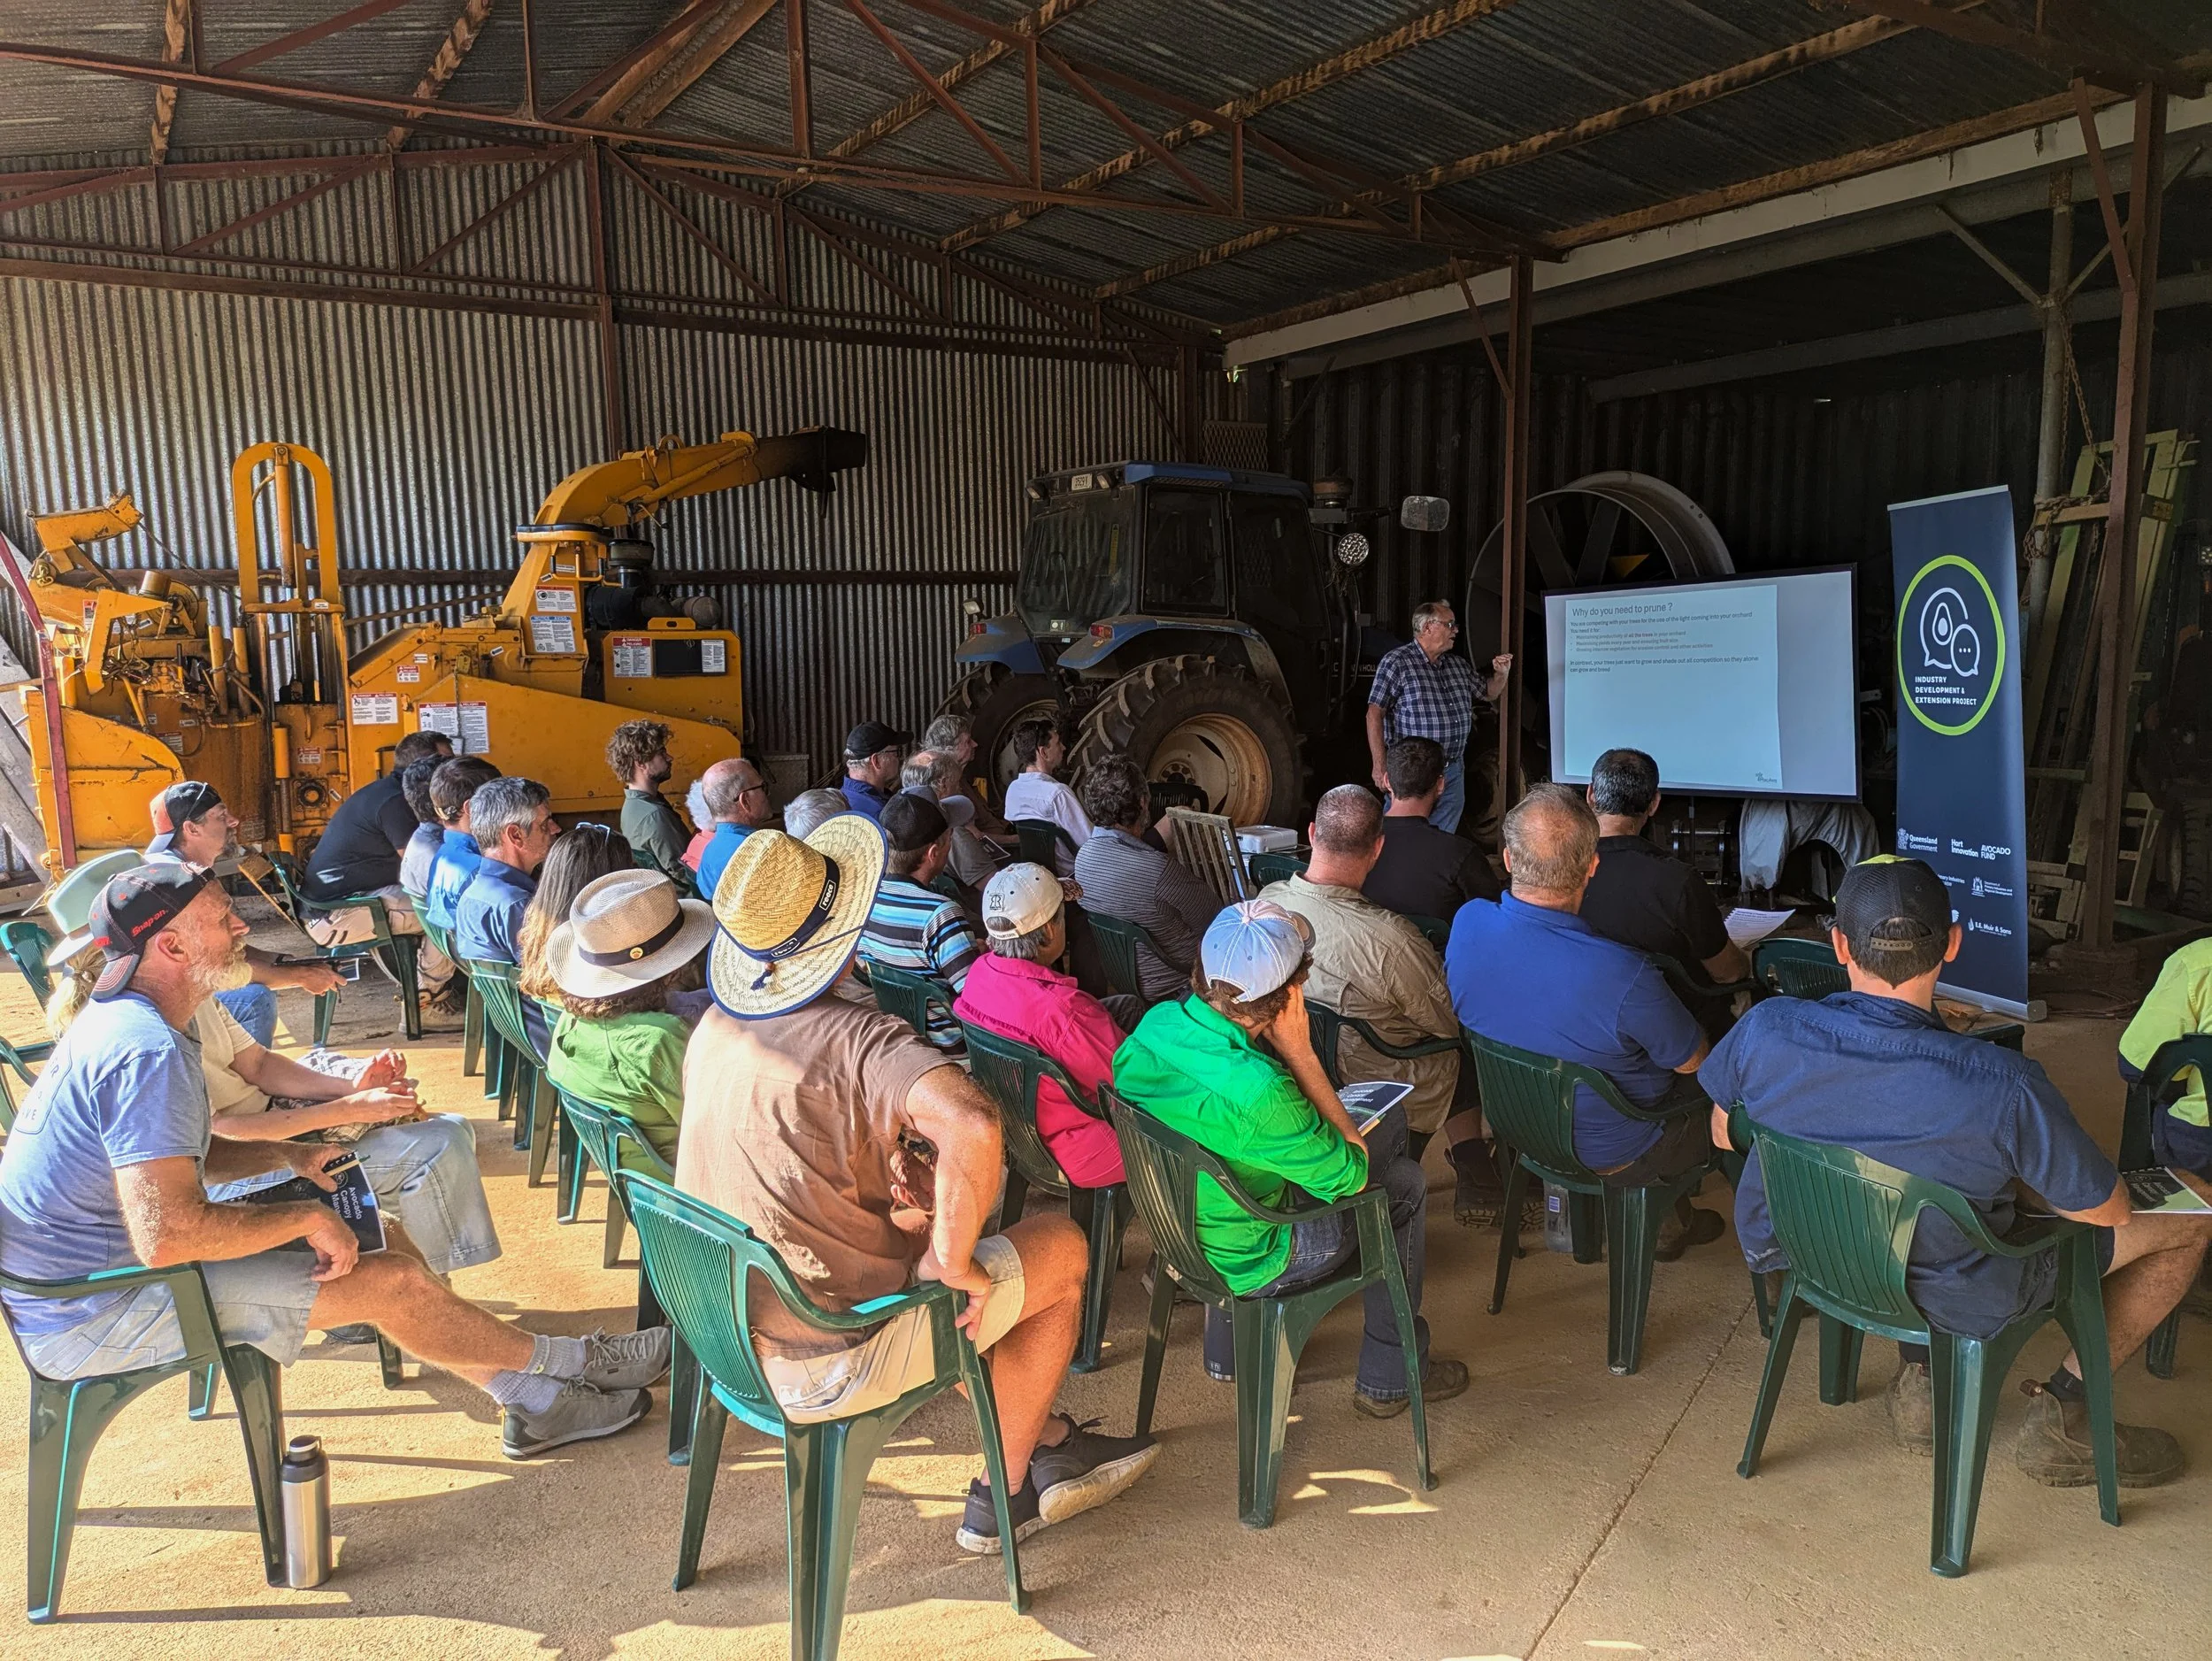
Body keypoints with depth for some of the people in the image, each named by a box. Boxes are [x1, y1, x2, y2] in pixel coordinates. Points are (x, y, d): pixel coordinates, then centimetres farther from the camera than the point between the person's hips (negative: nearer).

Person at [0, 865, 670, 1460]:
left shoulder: (120, 1019, 7)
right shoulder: (147, 1051, -27)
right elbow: (167, 1235, -34)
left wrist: (286, 1156, 8)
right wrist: (306, 1216, -20)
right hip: (94, 1318, -10)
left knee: (385, 1243, 6)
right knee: (392, 1281, -12)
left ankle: (529, 1400, 14)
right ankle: (577, 1361, 8)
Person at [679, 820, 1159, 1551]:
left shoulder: (714, 1028, -2)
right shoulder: (859, 1038, -27)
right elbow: (973, 1126, -45)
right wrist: (951, 1262, -29)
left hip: (726, 1337, 8)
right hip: (826, 1366, -8)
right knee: (1062, 1247, 6)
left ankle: (1047, 1440, 36)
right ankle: (1002, 1498, 25)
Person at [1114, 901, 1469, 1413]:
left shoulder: (1156, 1023, -13)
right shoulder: (1256, 1092, -37)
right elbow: (1351, 1175, -20)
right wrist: (1301, 1053, -22)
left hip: (1175, 1228, 7)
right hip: (1241, 1264, -6)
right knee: (1404, 1183, 11)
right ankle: (1389, 1379, 27)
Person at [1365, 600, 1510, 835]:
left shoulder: (1460, 665, 13)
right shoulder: (1396, 663, -7)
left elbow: (1491, 694, 29)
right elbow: (1375, 714, -11)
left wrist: (1501, 674, 6)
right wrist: (1380, 765, -17)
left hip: (1453, 772, 6)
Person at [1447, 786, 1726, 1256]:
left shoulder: (1467, 923, -21)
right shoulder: (1622, 976, -37)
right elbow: (1691, 1059, -16)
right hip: (1610, 1155, -5)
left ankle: (1671, 1217, 39)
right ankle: (1666, 1224, 38)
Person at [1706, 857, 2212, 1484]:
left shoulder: (1764, 1030, -23)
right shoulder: (2004, 1086, -33)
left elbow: (1724, 1133, -1)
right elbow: (2108, 1212, -15)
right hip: (1957, 1302, -4)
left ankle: (1921, 1374, 26)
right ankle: (2061, 1415, 20)